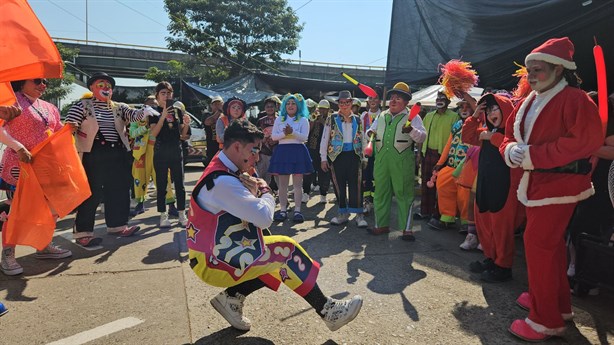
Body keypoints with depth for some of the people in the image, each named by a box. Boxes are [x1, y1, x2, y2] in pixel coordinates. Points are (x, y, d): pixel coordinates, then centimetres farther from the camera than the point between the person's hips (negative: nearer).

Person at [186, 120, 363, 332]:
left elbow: (250, 214, 9)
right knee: (286, 252, -13)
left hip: (220, 250, 10)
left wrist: (253, 193, -12)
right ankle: (328, 312, -1)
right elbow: (264, 217, -28)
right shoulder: (222, 181, -25)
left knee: (279, 258, 7)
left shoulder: (223, 171, 7)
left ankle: (232, 297, 8)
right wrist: (265, 192, -8)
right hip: (213, 262, -10)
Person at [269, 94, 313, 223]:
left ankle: (297, 210, 5)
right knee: (282, 183, 2)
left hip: (298, 151, -2)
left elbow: (304, 137, -5)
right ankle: (283, 209, 10)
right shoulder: (279, 119, 13)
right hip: (282, 151, 2)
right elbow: (273, 136, 4)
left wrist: (292, 132, -20)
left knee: (298, 183, 0)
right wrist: (284, 133, -14)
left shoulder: (303, 120, 6)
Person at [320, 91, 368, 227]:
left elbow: (362, 138, 14)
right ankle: (343, 213, 18)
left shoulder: (357, 120, 11)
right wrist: (323, 158, -2)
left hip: (354, 155, 1)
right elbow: (325, 139, 3)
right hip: (337, 155, 0)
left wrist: (364, 157, 9)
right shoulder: (332, 119, 5)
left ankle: (359, 214, 5)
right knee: (339, 185, 5)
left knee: (356, 185, -3)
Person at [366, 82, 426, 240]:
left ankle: (407, 228, 8)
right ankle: (381, 225, 23)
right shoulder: (381, 116, 16)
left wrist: (412, 130, -27)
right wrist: (370, 132, -1)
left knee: (404, 194, 0)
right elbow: (372, 129, 23)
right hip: (381, 161, 5)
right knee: (381, 193, 10)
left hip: (402, 163, -4)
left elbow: (422, 137, -7)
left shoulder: (412, 117, 2)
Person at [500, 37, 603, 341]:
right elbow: (510, 135, 14)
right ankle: (558, 303, 36)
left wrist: (533, 156, -24)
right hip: (535, 182, 9)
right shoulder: (528, 102, 11)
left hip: (558, 184, -9)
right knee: (550, 243, 18)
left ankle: (546, 320, 4)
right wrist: (511, 150, -11)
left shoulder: (575, 99, -14)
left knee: (538, 245, -9)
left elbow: (586, 140, -24)